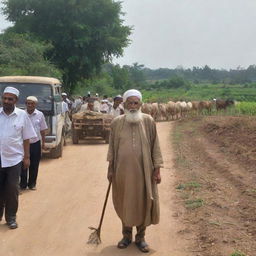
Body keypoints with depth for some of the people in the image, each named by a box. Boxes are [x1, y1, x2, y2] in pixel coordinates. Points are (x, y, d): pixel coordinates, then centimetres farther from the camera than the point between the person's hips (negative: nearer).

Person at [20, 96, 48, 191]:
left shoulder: (40, 115, -4)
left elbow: (42, 130, 5)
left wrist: (43, 143, 6)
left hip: (35, 143, 1)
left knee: (34, 166, 11)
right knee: (23, 165, 5)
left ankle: (32, 184, 25)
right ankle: (23, 184, 18)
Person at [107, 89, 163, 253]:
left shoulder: (148, 121, -4)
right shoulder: (117, 122, -1)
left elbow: (155, 146, -1)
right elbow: (112, 147, 6)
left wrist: (157, 169, -4)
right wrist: (110, 168, 4)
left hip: (143, 171, -1)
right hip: (123, 171, 1)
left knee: (143, 202, 7)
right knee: (124, 202, 12)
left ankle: (141, 237, 24)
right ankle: (127, 235, 30)